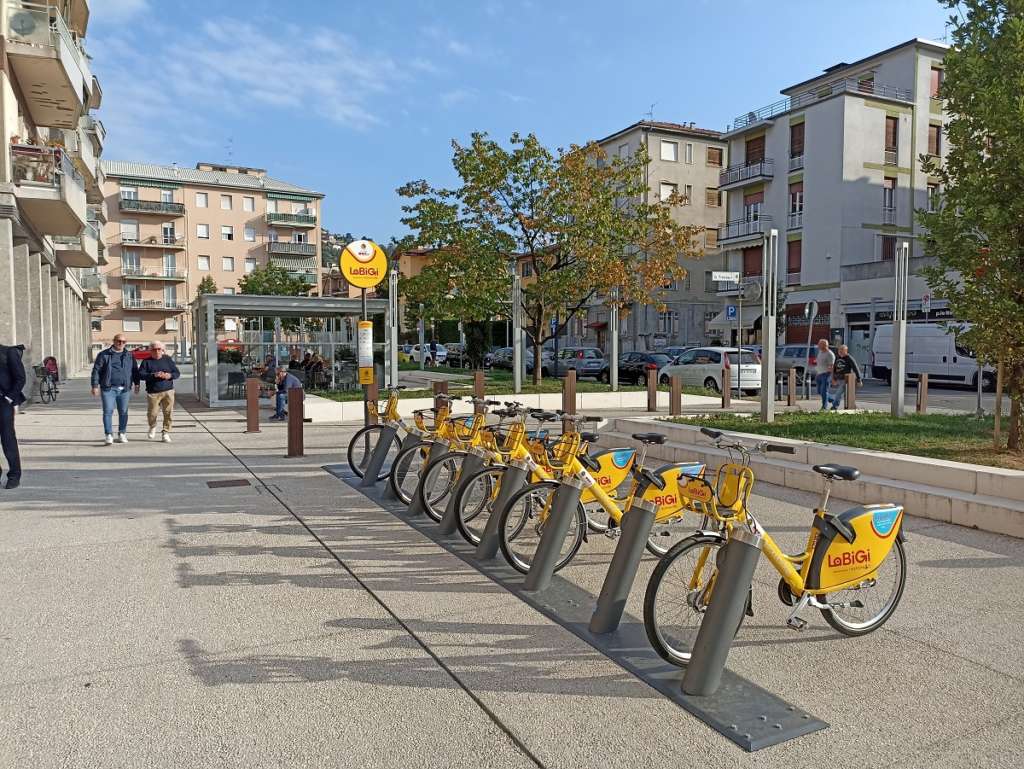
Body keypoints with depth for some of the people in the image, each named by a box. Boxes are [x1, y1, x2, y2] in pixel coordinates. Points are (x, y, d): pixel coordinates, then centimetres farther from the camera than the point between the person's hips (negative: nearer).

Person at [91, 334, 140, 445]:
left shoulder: (129, 356, 12)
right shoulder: (104, 355, 3)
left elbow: (135, 370, 17)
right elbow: (96, 370, 1)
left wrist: (136, 383, 9)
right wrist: (95, 386, -5)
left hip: (124, 389, 2)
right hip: (108, 389, -2)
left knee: (123, 412, 7)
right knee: (108, 412, -5)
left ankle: (122, 434, 17)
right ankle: (108, 435, -3)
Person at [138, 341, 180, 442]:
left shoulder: (168, 359, 11)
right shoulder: (147, 361, 5)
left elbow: (177, 373, 10)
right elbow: (141, 374, -5)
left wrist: (170, 375, -11)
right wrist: (153, 375, -19)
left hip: (168, 391, 1)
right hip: (153, 393, -1)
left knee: (168, 413, -3)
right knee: (152, 413, -3)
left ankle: (166, 433, 8)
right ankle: (153, 427, 29)